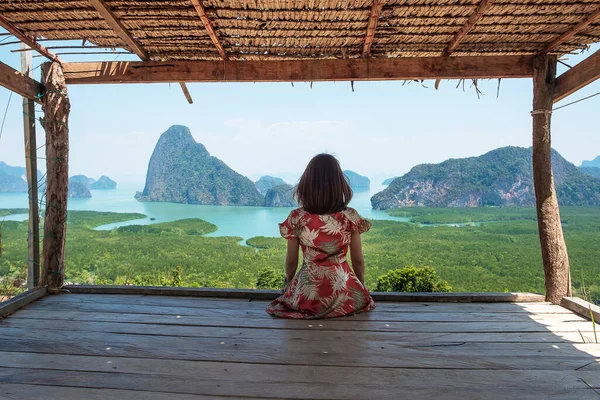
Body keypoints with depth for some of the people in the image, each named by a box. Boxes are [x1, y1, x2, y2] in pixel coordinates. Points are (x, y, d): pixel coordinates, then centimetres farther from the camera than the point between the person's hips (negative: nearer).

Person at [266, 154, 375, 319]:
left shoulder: (297, 218, -12)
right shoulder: (350, 217, -11)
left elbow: (291, 262, -1)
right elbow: (358, 261, -1)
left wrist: (288, 285, 20)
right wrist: (361, 288, 18)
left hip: (308, 291, 1)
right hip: (343, 290, 0)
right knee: (360, 294, 35)